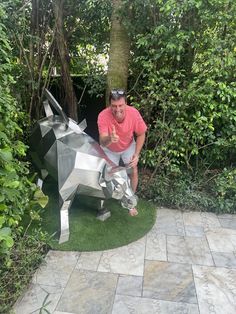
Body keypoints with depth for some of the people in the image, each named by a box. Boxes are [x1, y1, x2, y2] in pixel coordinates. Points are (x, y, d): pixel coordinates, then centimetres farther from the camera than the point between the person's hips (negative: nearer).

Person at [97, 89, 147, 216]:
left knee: (133, 171, -5)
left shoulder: (134, 113, -32)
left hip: (128, 146, 1)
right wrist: (109, 139, -67)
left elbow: (141, 134, -15)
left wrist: (136, 154, -24)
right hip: (110, 149, -1)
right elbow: (102, 142, -44)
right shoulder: (103, 116, -37)